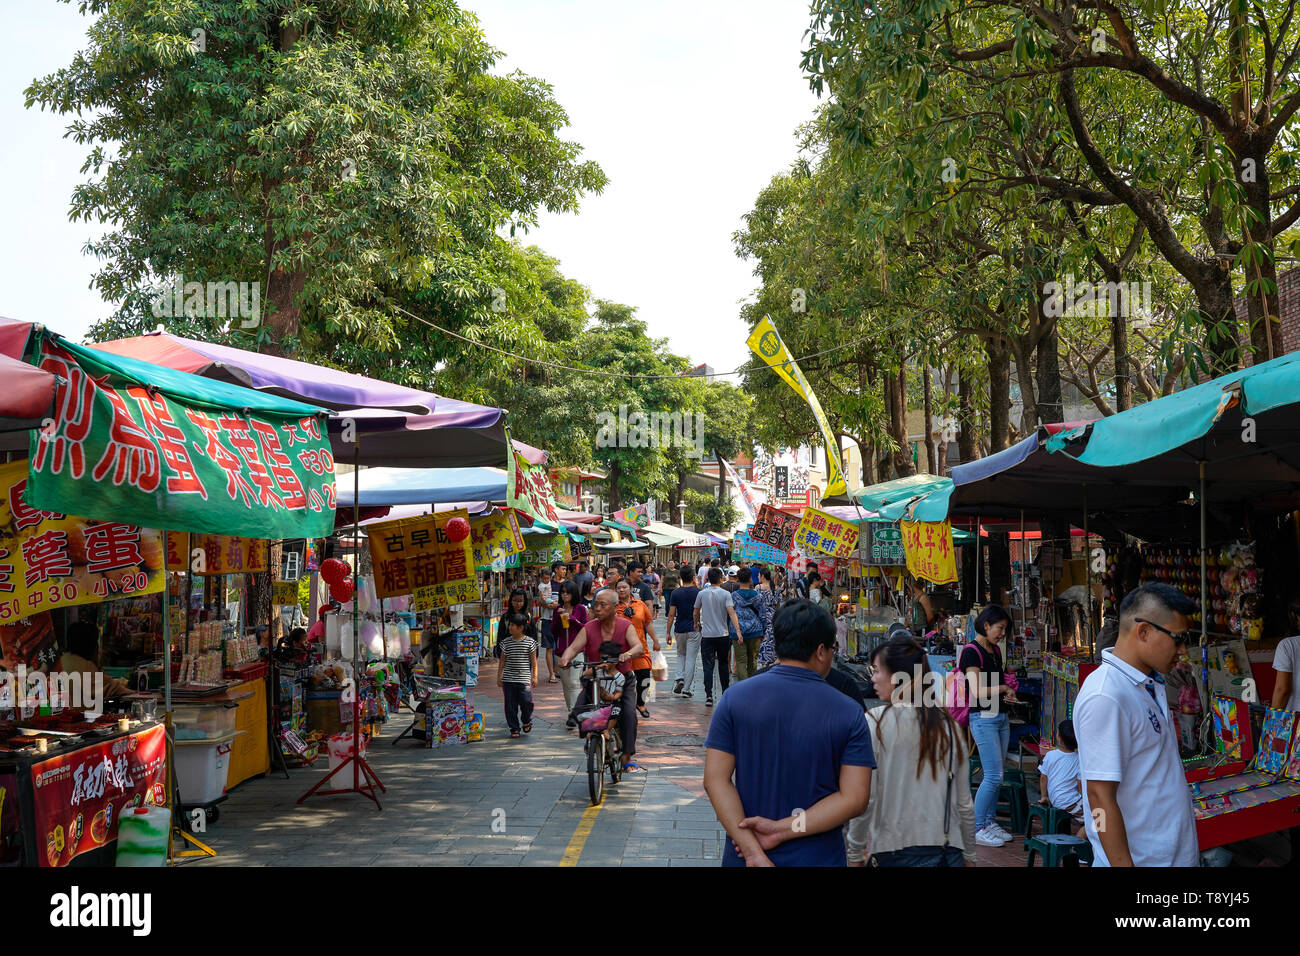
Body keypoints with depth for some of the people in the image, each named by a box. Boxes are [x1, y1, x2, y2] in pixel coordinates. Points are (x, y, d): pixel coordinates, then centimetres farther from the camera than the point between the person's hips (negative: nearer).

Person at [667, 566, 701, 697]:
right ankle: (686, 689, 3)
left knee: (681, 655, 22)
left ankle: (680, 678, 1)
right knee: (691, 659, 3)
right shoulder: (698, 592, -5)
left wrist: (668, 632, 1)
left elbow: (671, 614, -5)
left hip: (680, 629, 1)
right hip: (694, 629, -1)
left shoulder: (676, 592, -4)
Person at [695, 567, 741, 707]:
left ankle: (709, 695, -14)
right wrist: (738, 630, -22)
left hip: (707, 634, 0)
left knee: (708, 666, -2)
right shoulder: (725, 594, -5)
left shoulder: (702, 594, 0)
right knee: (723, 664, 16)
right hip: (723, 635, 0)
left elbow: (695, 613, 10)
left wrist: (696, 624, 30)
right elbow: (731, 612, -17)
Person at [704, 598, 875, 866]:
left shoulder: (735, 697, -6)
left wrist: (752, 851, -15)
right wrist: (781, 831, -14)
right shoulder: (849, 713, -8)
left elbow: (715, 779, -11)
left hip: (743, 856, 1)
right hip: (817, 857, -1)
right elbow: (854, 799, -14)